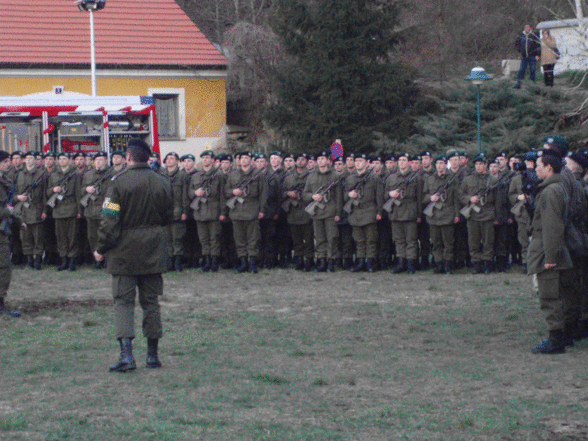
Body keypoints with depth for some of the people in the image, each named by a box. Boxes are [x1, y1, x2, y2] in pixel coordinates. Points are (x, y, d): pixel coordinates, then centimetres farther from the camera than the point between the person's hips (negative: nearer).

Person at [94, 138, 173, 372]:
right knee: (150, 301, 12)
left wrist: (101, 248, -4)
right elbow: (168, 217, 12)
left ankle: (126, 354, -15)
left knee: (123, 300, -1)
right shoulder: (162, 183, 2)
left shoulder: (119, 182, -13)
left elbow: (110, 219, -14)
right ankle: (152, 355, 15)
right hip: (153, 252, 4)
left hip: (124, 250, -4)